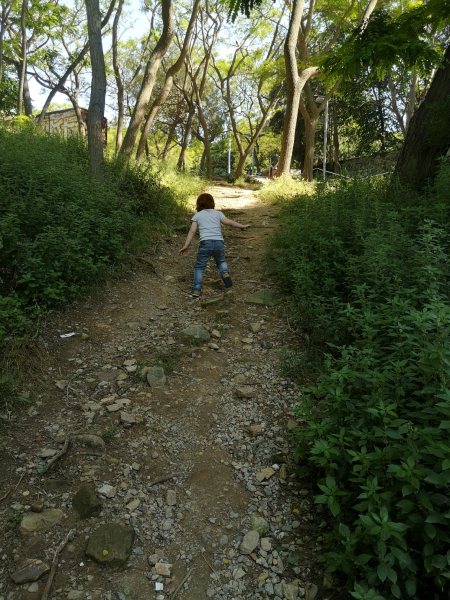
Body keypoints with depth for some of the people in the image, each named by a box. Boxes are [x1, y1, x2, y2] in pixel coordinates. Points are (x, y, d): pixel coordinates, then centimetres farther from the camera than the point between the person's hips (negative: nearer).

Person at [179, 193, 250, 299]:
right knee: (221, 261, 28)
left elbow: (192, 231, 7)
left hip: (205, 243, -2)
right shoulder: (217, 213, 17)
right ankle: (225, 273, -2)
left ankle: (196, 290, 0)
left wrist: (186, 245, 7)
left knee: (199, 267, 10)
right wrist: (242, 226, 15)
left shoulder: (197, 215, 15)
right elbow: (229, 222, 6)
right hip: (219, 242, 2)